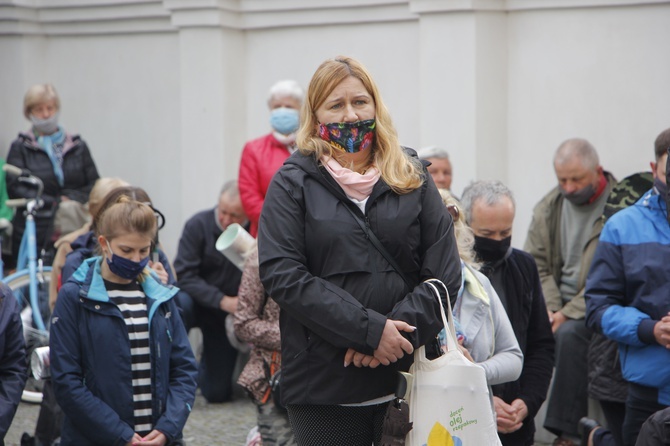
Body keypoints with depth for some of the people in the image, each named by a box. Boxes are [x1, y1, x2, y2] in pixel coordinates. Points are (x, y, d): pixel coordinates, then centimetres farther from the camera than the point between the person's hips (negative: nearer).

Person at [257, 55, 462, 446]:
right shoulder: (293, 182, 3)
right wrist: (370, 330, -16)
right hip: (324, 386, -2)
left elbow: (444, 272, 3)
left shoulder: (412, 177, 9)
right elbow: (282, 274, -9)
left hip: (406, 378, 2)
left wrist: (398, 331, -13)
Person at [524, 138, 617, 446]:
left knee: (571, 334, -34)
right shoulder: (549, 207, 11)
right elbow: (536, 264, 9)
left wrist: (569, 313, -18)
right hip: (557, 301, 5)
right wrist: (550, 309, -8)